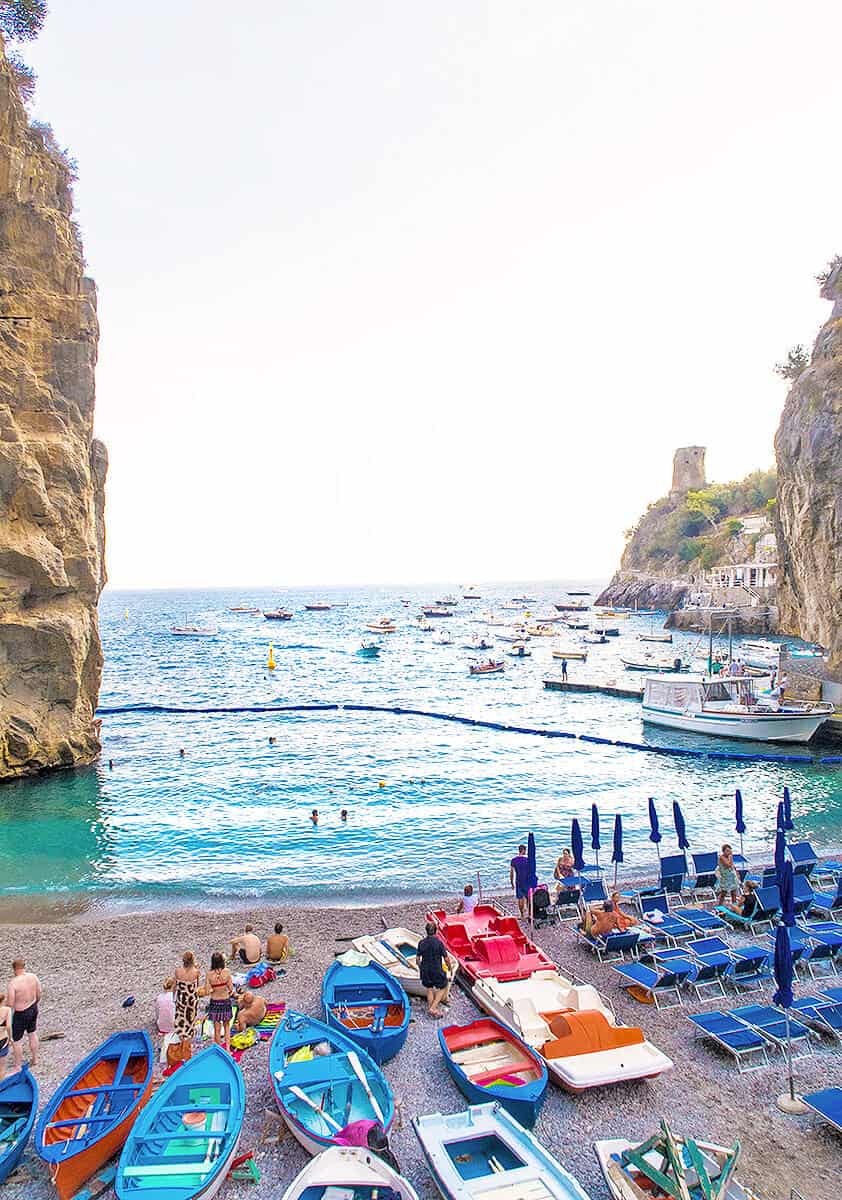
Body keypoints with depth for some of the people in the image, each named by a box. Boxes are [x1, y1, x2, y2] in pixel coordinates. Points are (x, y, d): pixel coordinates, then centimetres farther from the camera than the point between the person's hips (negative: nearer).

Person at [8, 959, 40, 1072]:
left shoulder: (13, 983, -28)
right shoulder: (33, 976, -11)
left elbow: (10, 1004, -22)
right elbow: (38, 995, 1)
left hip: (21, 1014, -6)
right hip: (33, 1009, 6)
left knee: (16, 1040, 16)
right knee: (32, 1034, 26)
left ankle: (18, 1067, 33)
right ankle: (35, 1059, 44)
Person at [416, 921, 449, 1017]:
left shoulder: (421, 943, -6)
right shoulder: (439, 943, -17)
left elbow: (417, 959, 1)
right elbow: (446, 959, -11)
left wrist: (420, 968, 18)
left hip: (425, 971, 3)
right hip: (437, 970, -3)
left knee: (429, 990, 20)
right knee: (443, 988, 16)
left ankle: (430, 1009, 25)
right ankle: (433, 1008, 4)